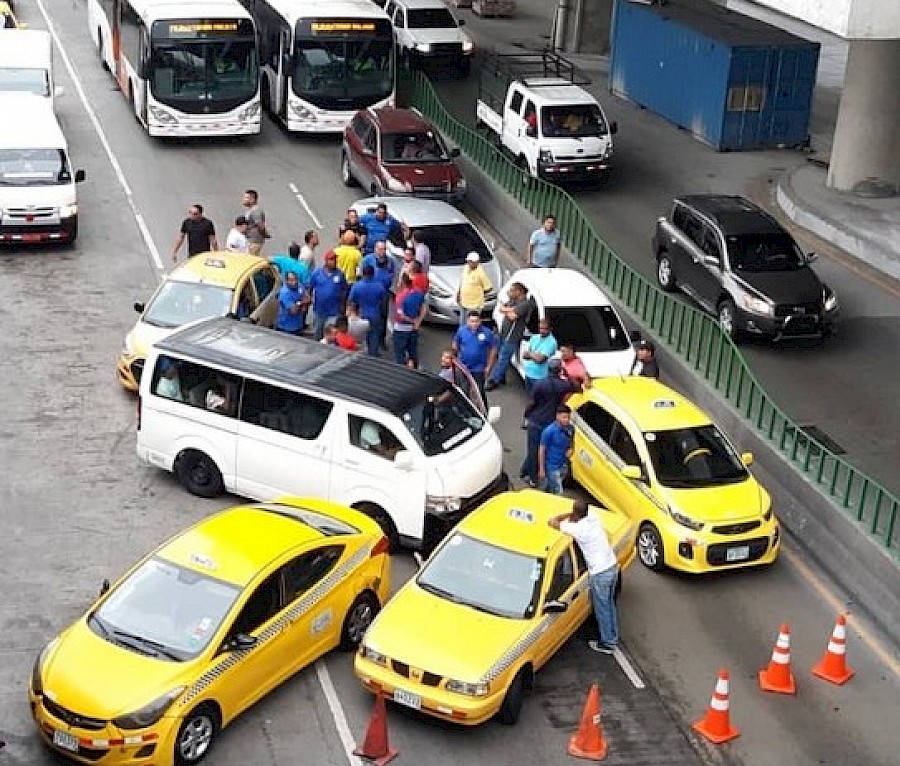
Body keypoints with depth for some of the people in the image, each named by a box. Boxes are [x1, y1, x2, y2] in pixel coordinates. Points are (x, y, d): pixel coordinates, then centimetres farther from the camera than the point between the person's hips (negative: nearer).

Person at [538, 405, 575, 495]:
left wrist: (570, 450, -10)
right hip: (552, 466, -6)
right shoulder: (549, 431, -23)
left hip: (564, 466, 6)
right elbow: (541, 450, -15)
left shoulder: (570, 428, -6)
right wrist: (541, 469, -13)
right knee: (558, 492, -4)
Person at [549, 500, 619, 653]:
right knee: (609, 605, 24)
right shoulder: (593, 518, 0)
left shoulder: (577, 528, -21)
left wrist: (567, 516, 1)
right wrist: (570, 516, 10)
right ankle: (613, 637, 38)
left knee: (602, 610, 10)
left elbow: (552, 522, -15)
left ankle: (607, 644, 22)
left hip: (599, 573, -8)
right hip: (612, 566, 8)